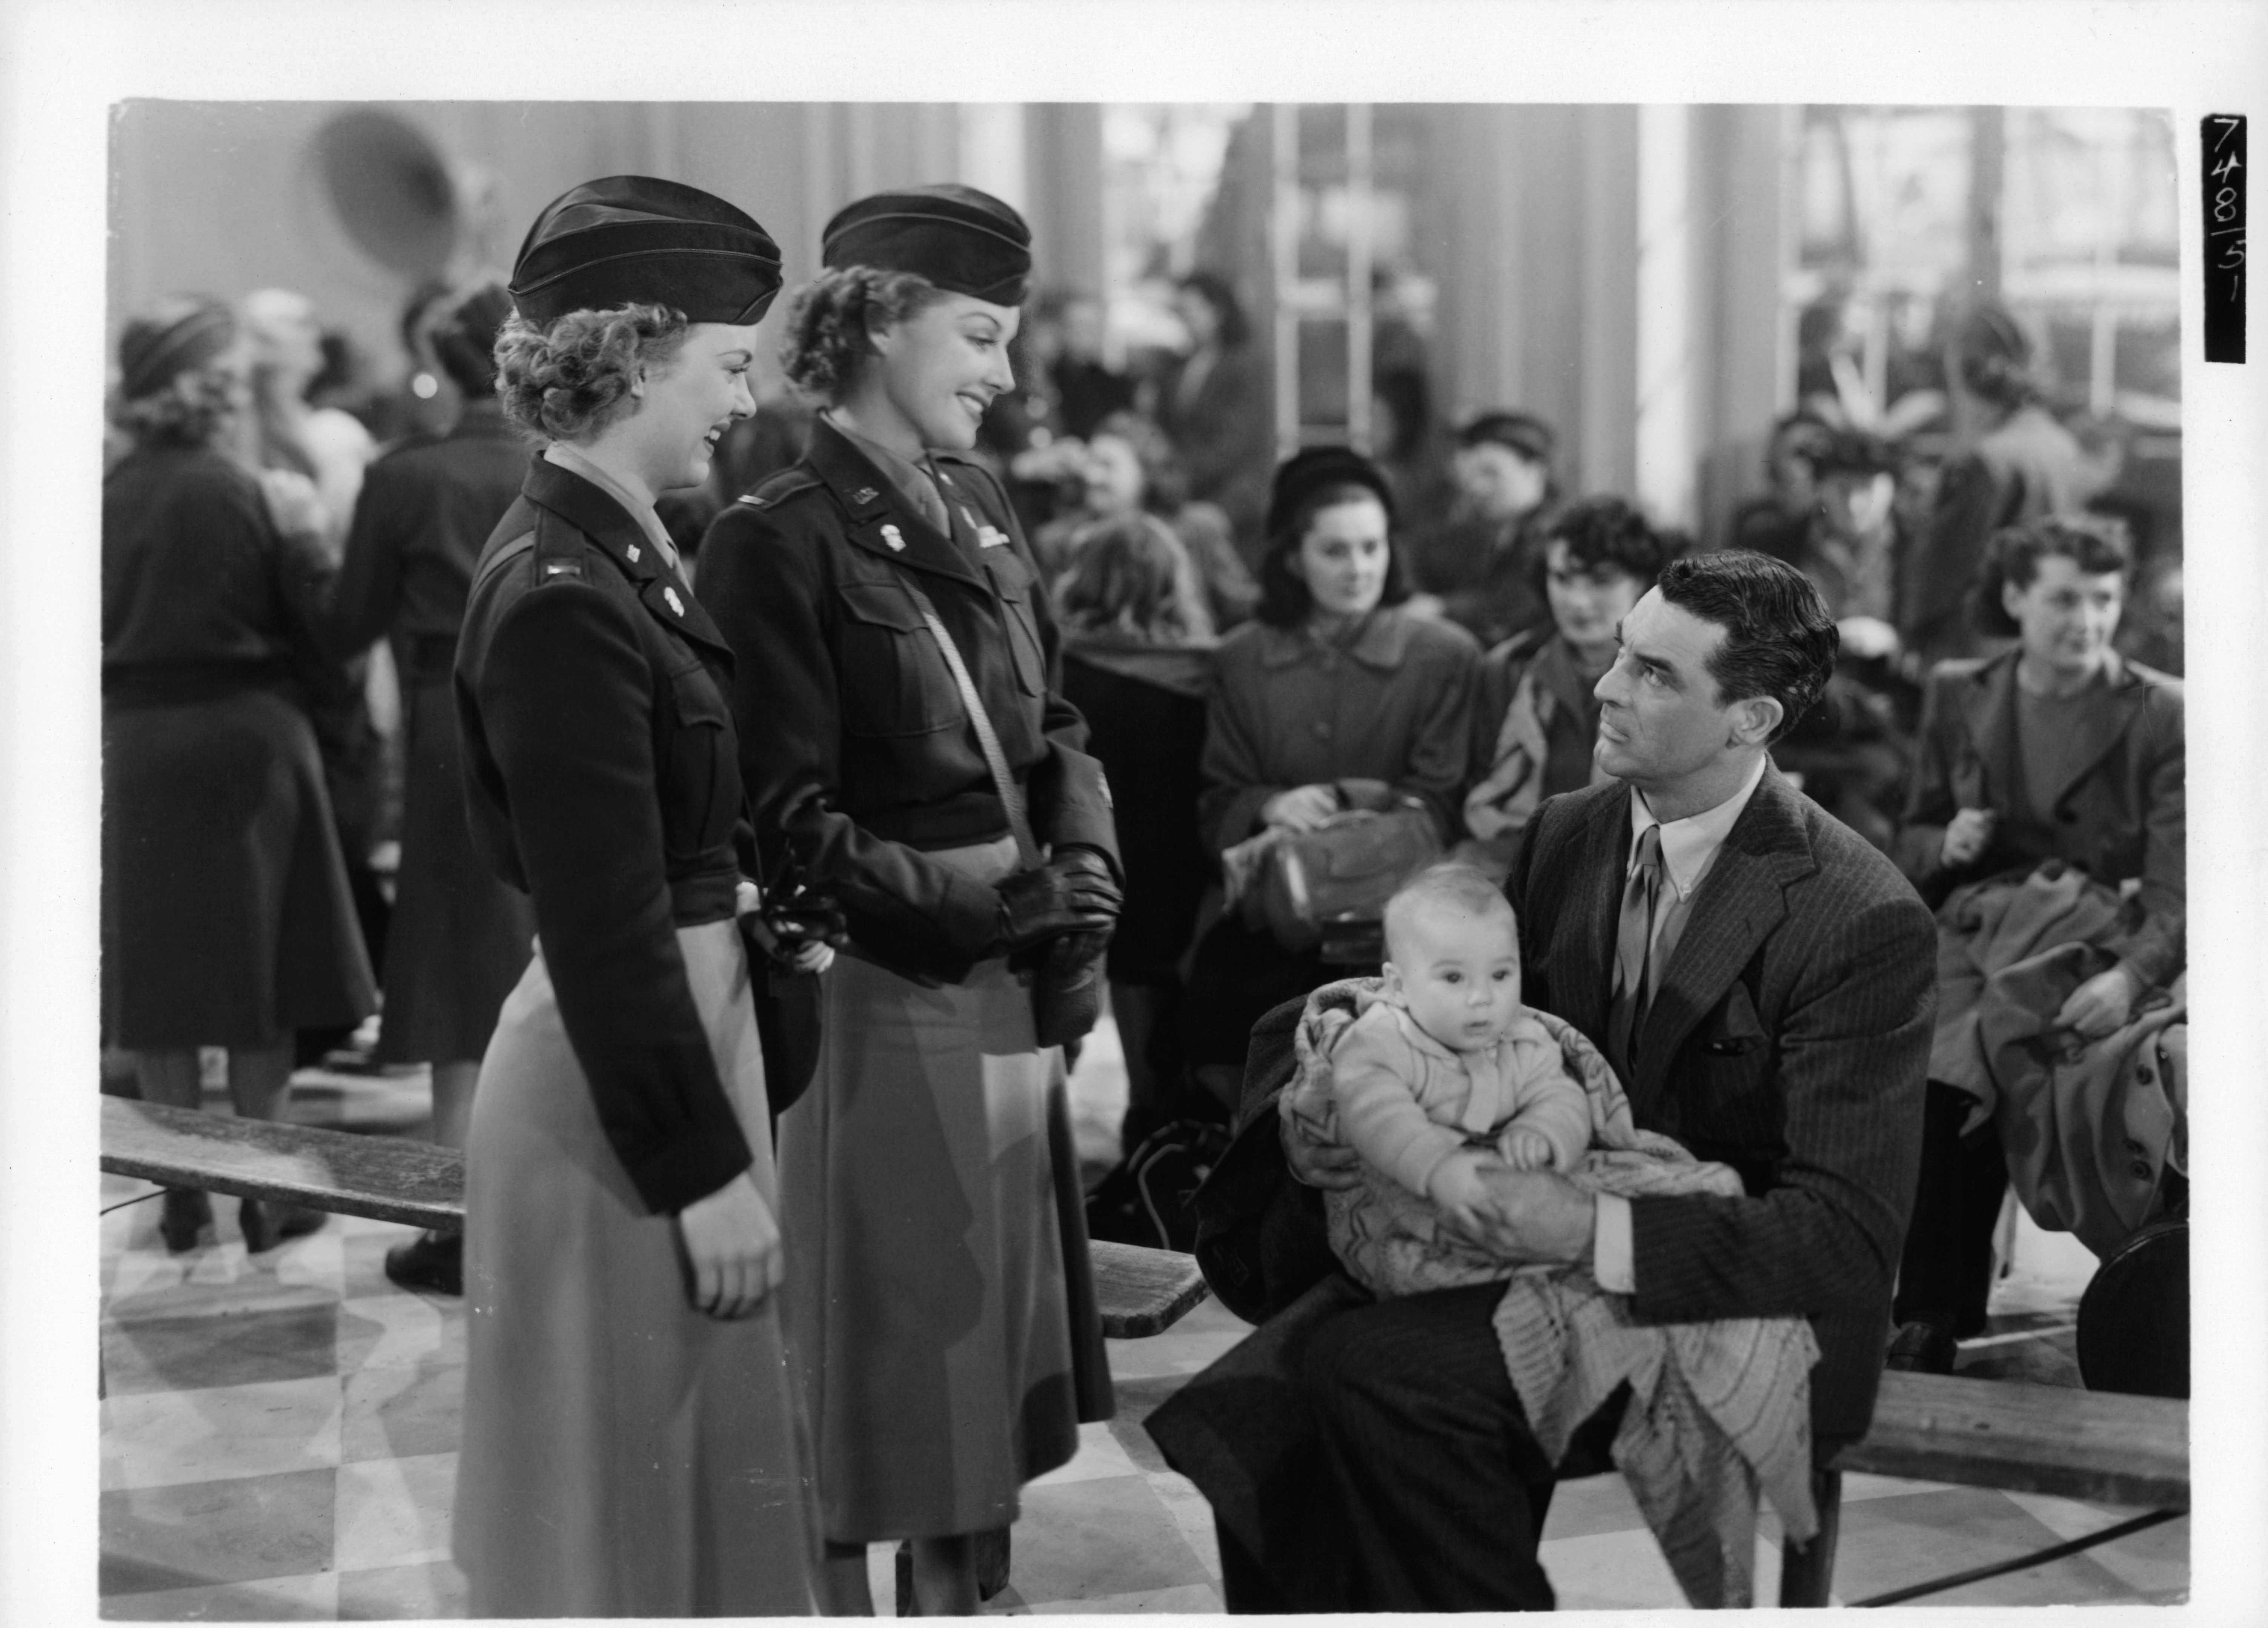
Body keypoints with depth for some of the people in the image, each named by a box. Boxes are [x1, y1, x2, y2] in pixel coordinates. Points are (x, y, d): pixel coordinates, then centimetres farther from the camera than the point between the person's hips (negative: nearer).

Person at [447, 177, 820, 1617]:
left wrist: (747, 907, 8)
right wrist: (705, 1174, -19)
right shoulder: (559, 600, -21)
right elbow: (604, 929, -22)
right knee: (625, 1512, 4)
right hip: (619, 1093, -10)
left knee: (712, 1479, 19)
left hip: (689, 1027, 10)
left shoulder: (618, 549, 9)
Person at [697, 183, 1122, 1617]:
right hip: (873, 1000, -7)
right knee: (873, 1334, 2)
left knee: (987, 1325, 15)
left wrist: (1086, 877, -3)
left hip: (1010, 997, 7)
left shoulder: (979, 510, 9)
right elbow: (793, 820, -16)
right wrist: (982, 900, -19)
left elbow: (1055, 727, 14)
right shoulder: (781, 541, -13)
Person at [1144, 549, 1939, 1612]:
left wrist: (1597, 1233, -30)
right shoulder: (1567, 836, 5)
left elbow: (1847, 1236, -19)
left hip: (1747, 1321, -6)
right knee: (1257, 1412, -18)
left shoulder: (1865, 924, -16)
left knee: (1376, 1375, -27)